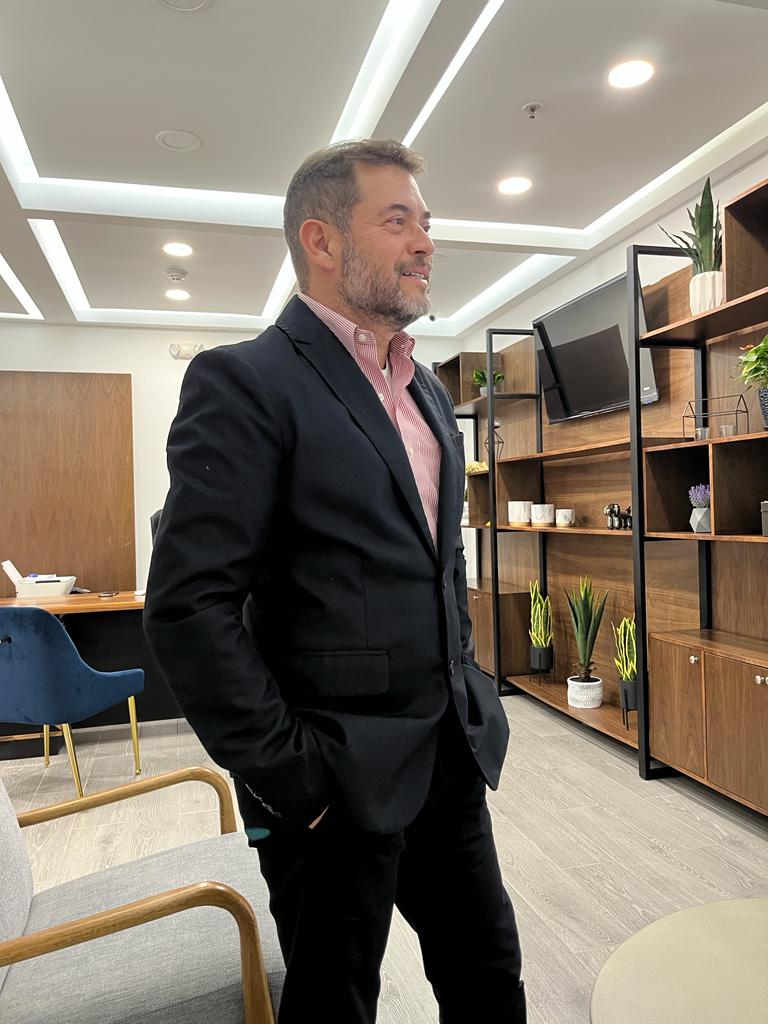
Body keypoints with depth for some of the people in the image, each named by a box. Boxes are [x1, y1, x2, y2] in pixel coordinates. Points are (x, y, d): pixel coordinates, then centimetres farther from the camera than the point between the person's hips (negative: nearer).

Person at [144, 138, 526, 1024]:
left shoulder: (427, 391, 11)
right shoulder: (244, 381, -14)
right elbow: (188, 608, -20)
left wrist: (470, 699, 12)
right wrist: (287, 777, -16)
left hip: (453, 757, 7)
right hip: (340, 783, -7)